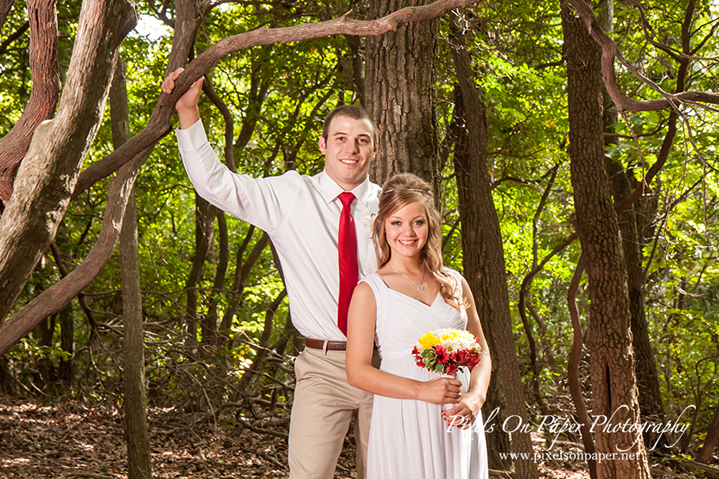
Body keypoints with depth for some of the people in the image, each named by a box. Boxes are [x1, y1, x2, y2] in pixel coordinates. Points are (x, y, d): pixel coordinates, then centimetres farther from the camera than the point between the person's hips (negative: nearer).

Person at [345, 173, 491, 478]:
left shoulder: (454, 283, 10)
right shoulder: (370, 290, -2)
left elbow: (480, 352, 14)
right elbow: (357, 371, -6)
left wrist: (475, 397, -5)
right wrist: (422, 390, -16)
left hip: (457, 421, 4)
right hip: (404, 421, -4)